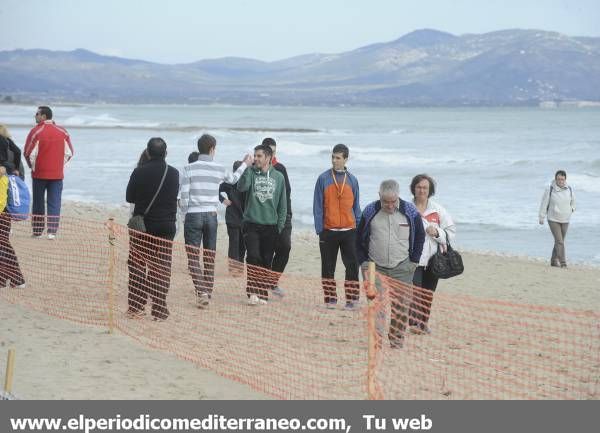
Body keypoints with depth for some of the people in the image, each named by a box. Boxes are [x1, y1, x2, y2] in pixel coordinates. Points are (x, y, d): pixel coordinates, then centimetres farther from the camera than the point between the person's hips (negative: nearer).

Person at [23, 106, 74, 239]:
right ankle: (52, 232, -5)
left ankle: (37, 232, 13)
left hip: (39, 173, -2)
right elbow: (69, 153, 5)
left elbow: (28, 153, -8)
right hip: (57, 174, 2)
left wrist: (33, 166, 8)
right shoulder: (62, 132, 1)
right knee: (54, 204, 3)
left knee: (38, 203, 10)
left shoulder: (36, 131, -9)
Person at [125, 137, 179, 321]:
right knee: (162, 268, 5)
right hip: (166, 226, 0)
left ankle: (135, 306, 12)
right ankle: (159, 309, 3)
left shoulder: (139, 172, -9)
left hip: (141, 225, 0)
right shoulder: (174, 173, -4)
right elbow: (174, 197, 7)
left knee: (137, 266, 11)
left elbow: (129, 197, 1)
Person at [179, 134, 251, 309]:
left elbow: (183, 196, -9)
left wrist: (185, 212, 7)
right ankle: (207, 294, 17)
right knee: (209, 258, 12)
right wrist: (245, 164, 41)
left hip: (193, 215, -3)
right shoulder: (219, 169, 3)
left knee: (193, 257, -2)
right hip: (211, 216, 3)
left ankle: (201, 292, -17)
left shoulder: (189, 169, -6)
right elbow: (233, 178, 25)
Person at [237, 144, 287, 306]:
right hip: (251, 224, -2)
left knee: (267, 261, 4)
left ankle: (263, 293, 11)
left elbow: (283, 204, 12)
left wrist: (280, 224, 5)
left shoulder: (278, 177, 8)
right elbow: (241, 187, -18)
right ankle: (252, 292, -14)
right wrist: (248, 167, -19)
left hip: (270, 226, 2)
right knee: (253, 258, -15)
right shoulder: (251, 173, 4)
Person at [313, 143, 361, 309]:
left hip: (349, 230, 1)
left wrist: (358, 227, 5)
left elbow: (356, 206, 11)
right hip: (328, 230, -1)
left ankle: (352, 298, 2)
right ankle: (330, 298, 11)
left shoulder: (352, 180, 6)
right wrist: (319, 228, -6)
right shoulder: (324, 178, 0)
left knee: (352, 265, -2)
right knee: (328, 267, 4)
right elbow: (318, 205, -1)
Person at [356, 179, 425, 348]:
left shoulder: (410, 211, -2)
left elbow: (420, 236, 11)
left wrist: (413, 261, 5)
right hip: (375, 267, 0)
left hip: (402, 268, 0)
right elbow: (359, 238, 10)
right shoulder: (370, 211, -1)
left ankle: (396, 339, 15)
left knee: (401, 305, 2)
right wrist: (363, 261, 3)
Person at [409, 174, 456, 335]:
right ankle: (414, 322, -18)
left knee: (428, 293, 10)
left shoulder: (438, 210, 7)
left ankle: (424, 323, 21)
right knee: (415, 291, -15)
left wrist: (437, 232, -10)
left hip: (433, 259, 3)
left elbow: (451, 231, 8)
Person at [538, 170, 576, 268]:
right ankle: (563, 263, -13)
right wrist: (541, 218, -2)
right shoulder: (550, 190, -13)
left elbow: (572, 200, 17)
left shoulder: (569, 190, -4)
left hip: (565, 220, 4)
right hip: (553, 220, -4)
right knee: (559, 241, -13)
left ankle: (554, 260, 24)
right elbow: (544, 204, -6)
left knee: (559, 241, 10)